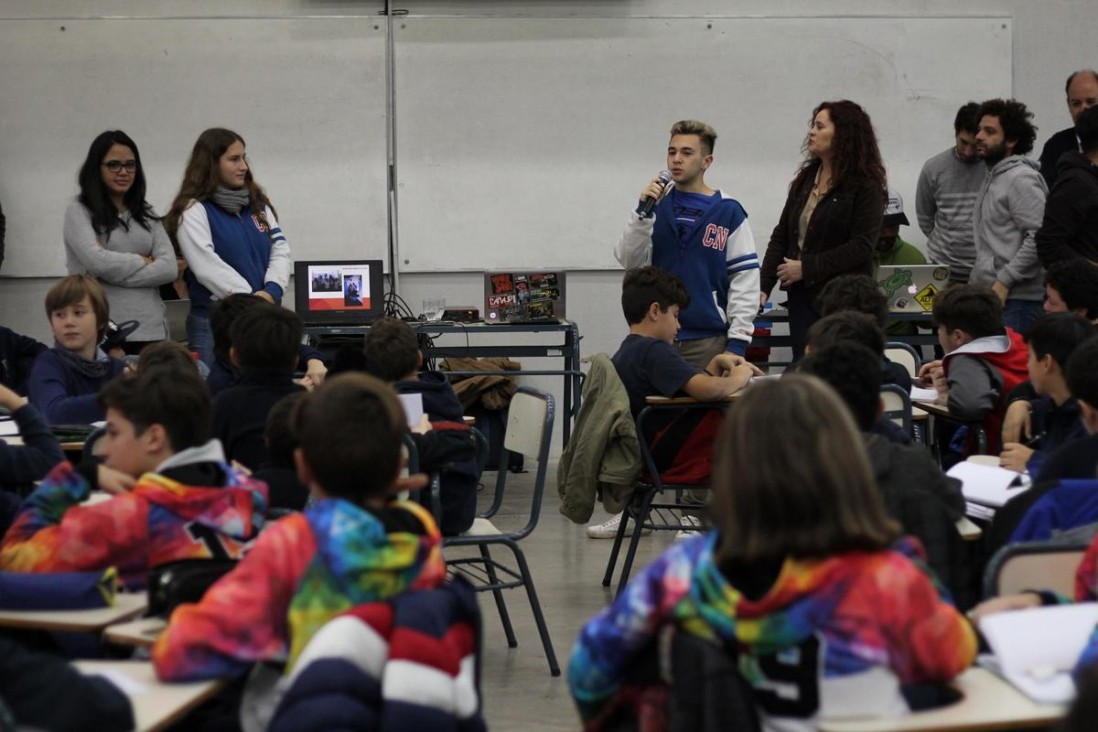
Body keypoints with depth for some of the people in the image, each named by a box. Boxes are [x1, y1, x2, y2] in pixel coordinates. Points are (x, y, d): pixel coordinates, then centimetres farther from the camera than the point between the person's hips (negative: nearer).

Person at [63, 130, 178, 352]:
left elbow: (170, 268, 3)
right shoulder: (79, 212, 3)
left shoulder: (146, 214, 16)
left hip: (151, 331, 4)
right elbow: (97, 261, -12)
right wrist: (144, 261, 2)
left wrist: (117, 272, -7)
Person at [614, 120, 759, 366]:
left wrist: (737, 341, -7)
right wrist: (643, 212, -13)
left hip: (709, 340, -3)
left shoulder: (728, 212, -2)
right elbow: (630, 261, 0)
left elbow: (745, 281, -2)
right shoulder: (657, 205, 8)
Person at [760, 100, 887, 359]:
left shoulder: (866, 186, -6)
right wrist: (764, 286, 0)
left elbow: (862, 246, -15)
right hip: (802, 296, 6)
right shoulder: (805, 178, 13)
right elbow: (781, 235, 12)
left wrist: (806, 268, -16)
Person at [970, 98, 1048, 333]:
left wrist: (1004, 281, -18)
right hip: (990, 296, 9)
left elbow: (1039, 238, -19)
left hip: (1015, 300, -9)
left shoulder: (1021, 179, -9)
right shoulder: (993, 179, 20)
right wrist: (976, 283, 18)